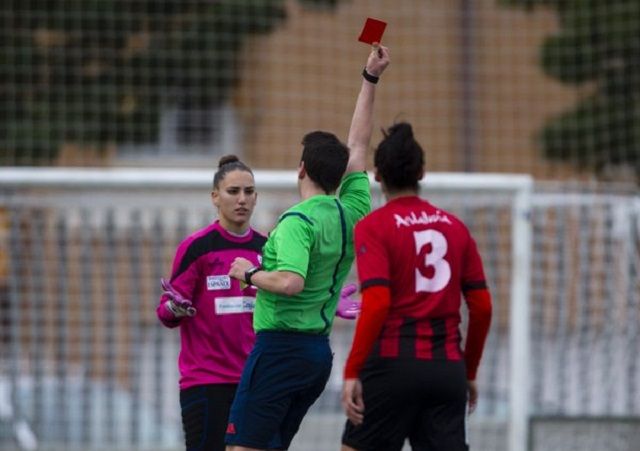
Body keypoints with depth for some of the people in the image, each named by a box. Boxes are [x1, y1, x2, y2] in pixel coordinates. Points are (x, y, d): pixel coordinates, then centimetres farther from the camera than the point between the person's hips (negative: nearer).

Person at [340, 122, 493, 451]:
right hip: (447, 368, 4)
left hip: (394, 364, -4)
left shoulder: (373, 227, -4)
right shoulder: (455, 227, 11)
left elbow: (376, 304, -15)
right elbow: (482, 307, 11)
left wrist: (352, 372, -13)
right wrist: (470, 372, 22)